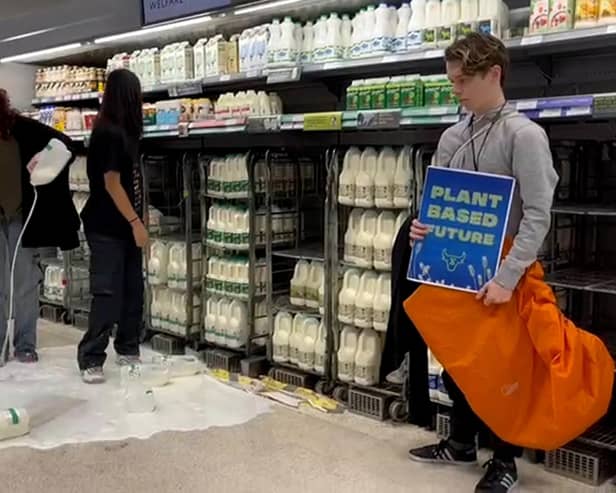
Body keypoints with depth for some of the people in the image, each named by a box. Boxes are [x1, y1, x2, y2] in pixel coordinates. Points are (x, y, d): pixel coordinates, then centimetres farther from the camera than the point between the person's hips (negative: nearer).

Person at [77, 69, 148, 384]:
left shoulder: (122, 131, 11)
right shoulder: (109, 133, -17)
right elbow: (111, 183, -19)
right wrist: (136, 222, -18)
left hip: (123, 226, 9)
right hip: (107, 228, -9)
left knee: (132, 291, 13)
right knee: (108, 294, -6)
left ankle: (128, 350, 24)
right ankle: (90, 360, 3)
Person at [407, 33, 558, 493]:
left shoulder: (524, 135, -13)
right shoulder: (452, 138, 6)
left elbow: (537, 215, -19)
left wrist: (506, 277, -25)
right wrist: (424, 227, -8)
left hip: (502, 277, -6)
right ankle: (461, 443, 36)